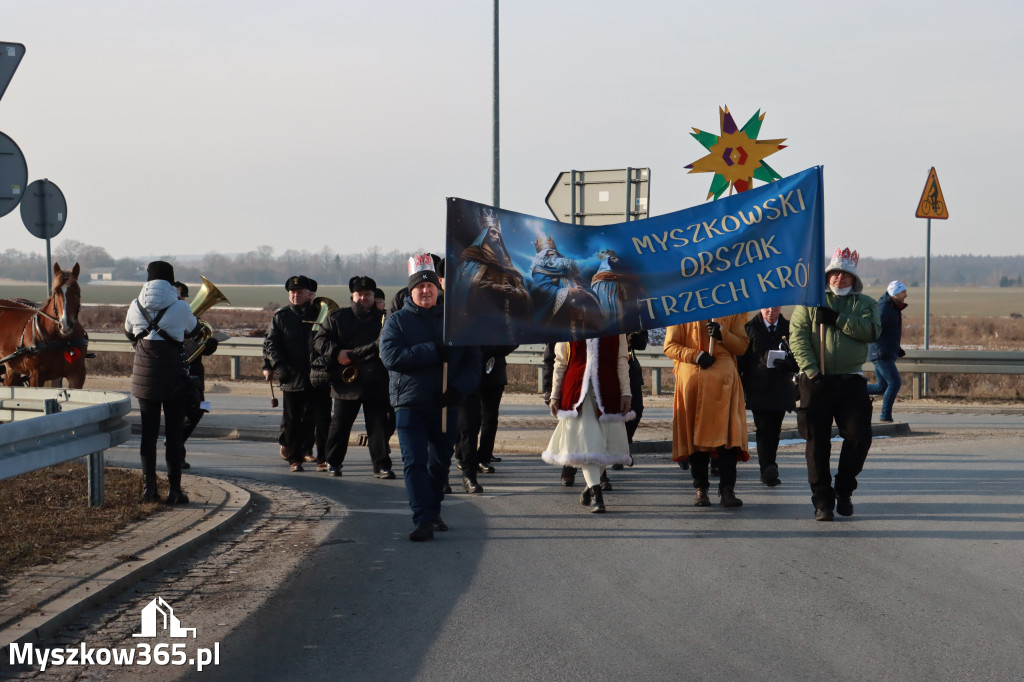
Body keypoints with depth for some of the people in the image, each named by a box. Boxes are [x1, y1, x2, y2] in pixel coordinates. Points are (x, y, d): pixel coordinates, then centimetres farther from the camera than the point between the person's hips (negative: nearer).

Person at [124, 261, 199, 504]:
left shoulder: (136, 307, -2)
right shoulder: (180, 308, -9)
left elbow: (129, 333, 15)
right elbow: (194, 329, 10)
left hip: (144, 377, 2)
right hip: (174, 378, -2)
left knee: (148, 432, 9)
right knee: (174, 433, 4)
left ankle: (149, 487, 7)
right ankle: (174, 490, 4)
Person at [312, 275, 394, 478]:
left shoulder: (383, 319, 10)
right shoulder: (337, 318, 8)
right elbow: (319, 340, 3)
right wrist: (337, 352, -14)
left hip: (376, 383, 0)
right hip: (346, 380, 0)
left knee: (378, 424, -2)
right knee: (340, 422, 7)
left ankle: (381, 465, 2)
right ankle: (333, 461, 22)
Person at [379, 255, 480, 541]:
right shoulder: (397, 321, 1)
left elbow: (473, 359, 5)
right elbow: (391, 356, -15)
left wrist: (459, 388, -13)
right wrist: (434, 351, -20)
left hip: (446, 404, 3)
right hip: (410, 403, -3)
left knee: (441, 461, 14)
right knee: (415, 461, -10)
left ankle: (433, 511, 31)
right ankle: (423, 521, -14)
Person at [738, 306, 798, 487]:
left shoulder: (789, 328, 9)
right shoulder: (750, 328, 2)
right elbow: (740, 360, 3)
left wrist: (788, 364, -14)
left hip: (781, 391, 3)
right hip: (758, 390, -3)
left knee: (774, 431, 5)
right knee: (764, 429, -14)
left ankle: (769, 472, 15)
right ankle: (767, 469, -20)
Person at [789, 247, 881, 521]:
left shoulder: (864, 304, 12)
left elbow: (871, 331, -8)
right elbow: (797, 337, -2)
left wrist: (836, 319, -13)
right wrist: (811, 370, -14)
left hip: (851, 381, 1)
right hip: (817, 381, -1)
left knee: (859, 437, -4)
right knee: (817, 442, -1)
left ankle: (844, 489, 18)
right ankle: (822, 501, 5)